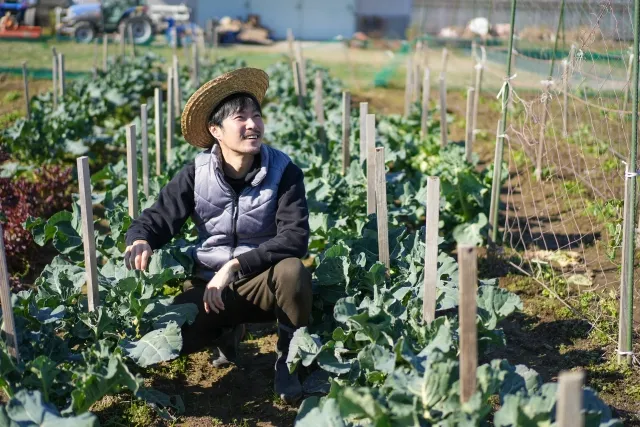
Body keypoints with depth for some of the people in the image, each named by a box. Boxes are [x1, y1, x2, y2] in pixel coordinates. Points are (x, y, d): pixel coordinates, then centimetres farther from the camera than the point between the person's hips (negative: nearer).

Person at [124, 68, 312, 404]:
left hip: (263, 282, -2)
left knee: (292, 271, -36)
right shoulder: (197, 174, -9)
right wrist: (139, 241, -29)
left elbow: (294, 238, -23)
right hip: (210, 282, 2)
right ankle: (227, 332, 13)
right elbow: (157, 218, -4)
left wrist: (234, 265, -33)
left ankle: (289, 361, -8)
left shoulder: (283, 171, -15)